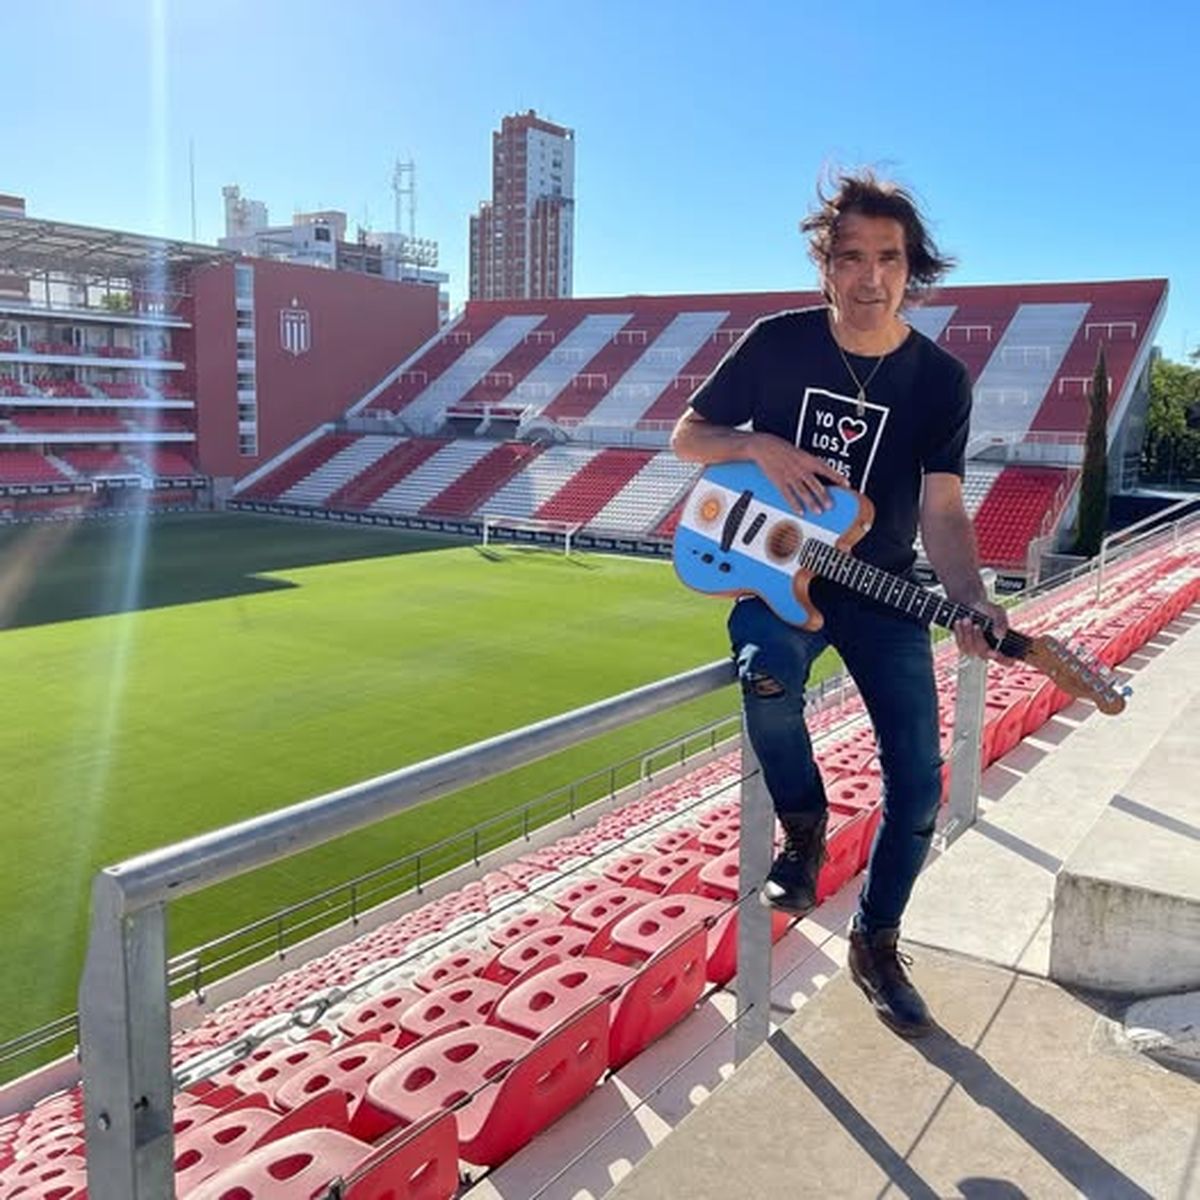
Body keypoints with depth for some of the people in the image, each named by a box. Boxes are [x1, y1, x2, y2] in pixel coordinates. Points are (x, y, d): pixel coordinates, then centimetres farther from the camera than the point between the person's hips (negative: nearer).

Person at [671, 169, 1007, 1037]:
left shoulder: (941, 379, -5)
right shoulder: (778, 342, -6)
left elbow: (943, 510, -10)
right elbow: (687, 436, 2)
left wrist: (971, 601, -29)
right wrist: (759, 447, -18)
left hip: (883, 586, 2)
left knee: (918, 779, -4)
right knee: (769, 673, -36)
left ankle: (877, 942, 21)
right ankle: (803, 829, -5)